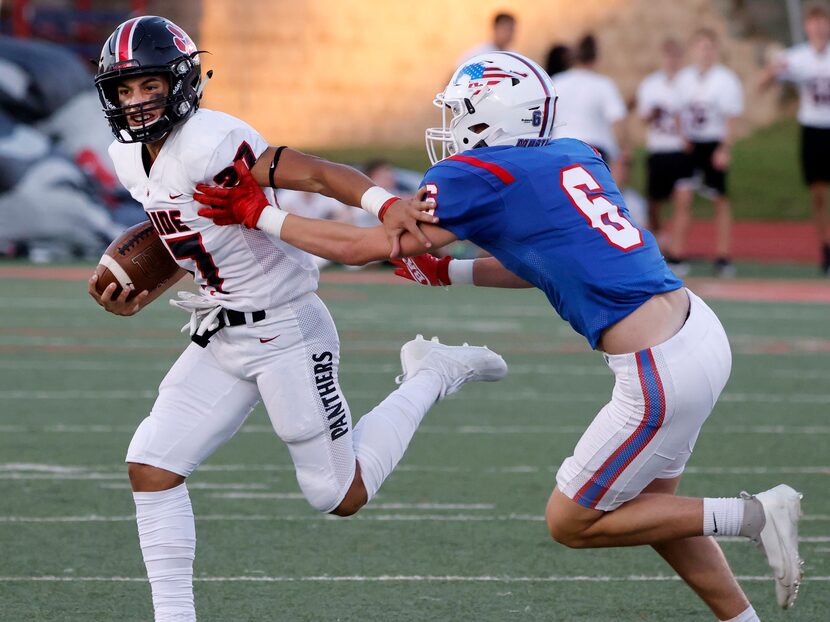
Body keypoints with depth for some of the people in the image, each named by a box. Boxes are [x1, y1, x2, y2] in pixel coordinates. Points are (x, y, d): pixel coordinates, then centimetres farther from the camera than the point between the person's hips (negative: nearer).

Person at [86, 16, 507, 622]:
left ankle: (431, 377, 23)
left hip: (285, 332, -8)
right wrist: (139, 300, 11)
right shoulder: (131, 158, 5)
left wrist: (385, 203, -45)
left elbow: (314, 172, -29)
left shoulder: (207, 142, -23)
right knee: (151, 465, -4)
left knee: (341, 496, 4)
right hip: (220, 341, 8)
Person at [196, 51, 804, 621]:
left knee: (570, 523, 8)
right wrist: (446, 273, 28)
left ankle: (755, 514, 3)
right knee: (650, 502, 25)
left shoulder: (475, 177, -8)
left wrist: (258, 214, 11)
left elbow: (360, 247, 1)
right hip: (699, 331, 8)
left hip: (663, 373, -8)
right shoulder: (574, 156, 13)